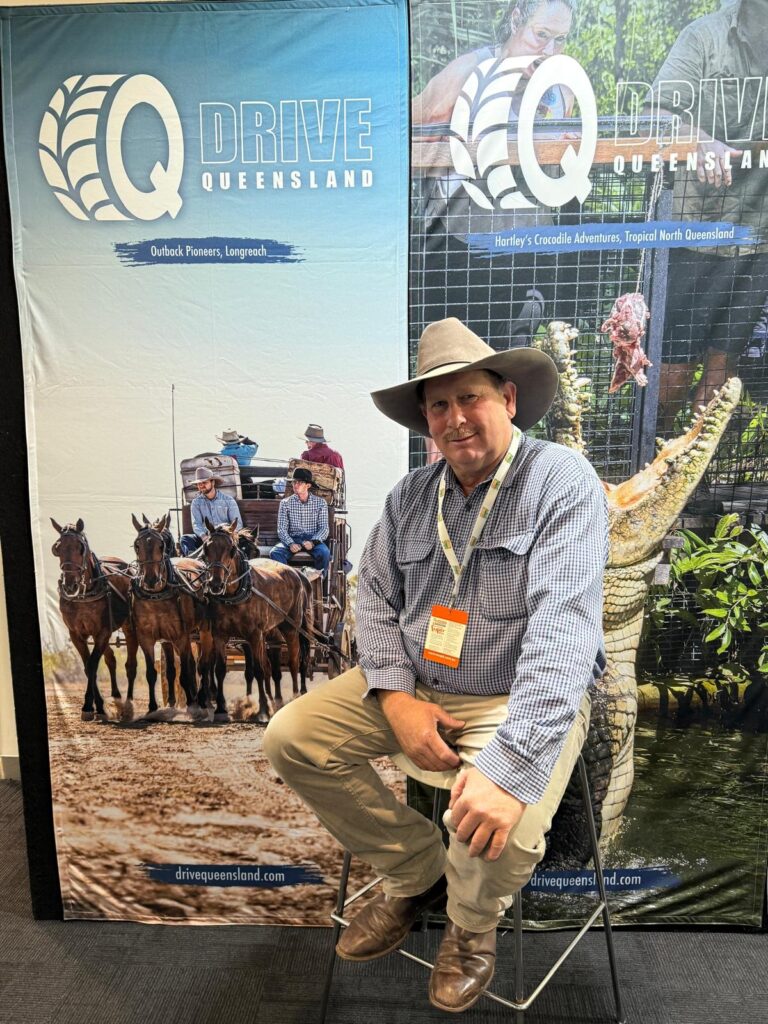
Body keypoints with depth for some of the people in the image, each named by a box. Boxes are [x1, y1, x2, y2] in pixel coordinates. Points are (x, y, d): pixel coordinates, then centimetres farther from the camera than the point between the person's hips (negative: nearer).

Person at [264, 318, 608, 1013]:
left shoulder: (563, 481, -16)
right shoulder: (411, 496, 4)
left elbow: (564, 622, -27)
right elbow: (374, 593, 6)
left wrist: (511, 767, -35)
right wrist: (396, 699, -12)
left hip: (520, 699, -5)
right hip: (416, 686, 6)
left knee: (495, 833, -31)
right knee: (291, 739, -4)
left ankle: (472, 925, 12)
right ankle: (415, 874, 17)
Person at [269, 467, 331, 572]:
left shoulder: (320, 503, 7)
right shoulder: (285, 503, 8)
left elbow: (324, 528, 1)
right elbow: (281, 529, 1)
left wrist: (313, 542, -20)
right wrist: (290, 543, -20)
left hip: (314, 539, -1)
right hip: (292, 539, 1)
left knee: (324, 553, -33)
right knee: (275, 553, -29)